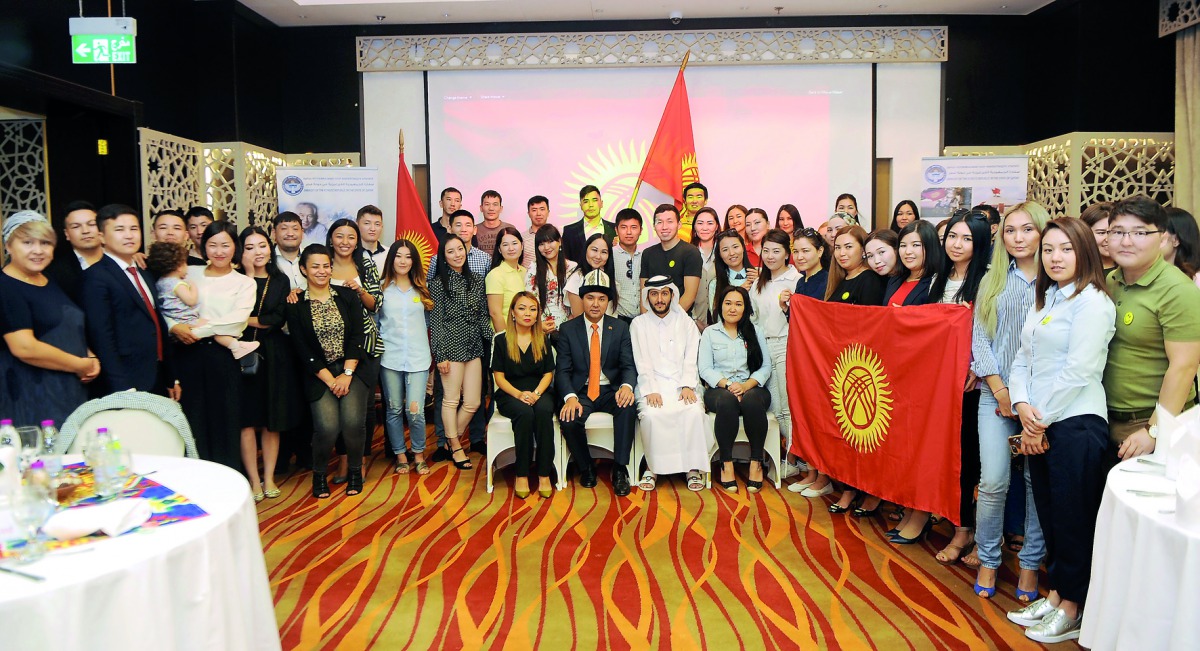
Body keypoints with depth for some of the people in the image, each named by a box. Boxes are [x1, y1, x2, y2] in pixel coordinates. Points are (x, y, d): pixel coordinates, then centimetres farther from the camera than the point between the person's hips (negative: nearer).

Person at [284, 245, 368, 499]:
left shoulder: (348, 296, 6)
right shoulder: (295, 305, 2)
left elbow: (357, 336, 1)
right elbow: (302, 348, -2)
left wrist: (347, 374, -9)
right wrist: (330, 380, -9)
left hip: (351, 369, 1)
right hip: (318, 375, -1)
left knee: (352, 421, -20)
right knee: (327, 426, -20)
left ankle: (355, 471, 6)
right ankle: (319, 474, 8)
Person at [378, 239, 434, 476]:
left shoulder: (422, 290, 11)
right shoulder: (382, 289, 6)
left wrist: (432, 353, 9)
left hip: (418, 358, 0)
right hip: (390, 358, 0)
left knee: (415, 411, -7)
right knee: (394, 410, 5)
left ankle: (419, 454, 13)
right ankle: (400, 456, 20)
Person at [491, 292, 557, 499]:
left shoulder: (543, 341, 12)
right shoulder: (501, 340, 6)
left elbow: (548, 374, 8)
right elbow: (499, 377, 1)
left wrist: (536, 393, -13)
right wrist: (519, 395, -17)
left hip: (539, 392, 2)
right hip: (510, 394, -2)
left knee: (544, 411, -33)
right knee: (525, 413, -35)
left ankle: (544, 474, -29)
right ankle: (521, 474, -27)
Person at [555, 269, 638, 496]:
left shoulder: (620, 328, 6)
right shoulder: (568, 329, 3)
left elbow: (629, 365, 0)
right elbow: (563, 370, -3)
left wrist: (627, 386, -24)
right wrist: (570, 397, -23)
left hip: (610, 390, 1)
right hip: (580, 392, 0)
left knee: (628, 407, -33)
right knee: (568, 418, -31)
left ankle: (620, 469, -21)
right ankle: (586, 468, -3)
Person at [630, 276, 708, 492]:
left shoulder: (686, 323, 14)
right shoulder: (638, 324, 11)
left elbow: (690, 360, 5)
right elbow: (642, 363, 1)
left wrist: (687, 387, -11)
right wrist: (650, 390, -13)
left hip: (681, 385, 1)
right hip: (652, 386, -1)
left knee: (694, 411, -29)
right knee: (652, 414, -31)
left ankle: (693, 467, -17)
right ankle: (653, 467, -15)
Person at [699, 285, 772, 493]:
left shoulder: (754, 333, 17)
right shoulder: (710, 332, 14)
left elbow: (765, 366, 6)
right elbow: (705, 369, 3)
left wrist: (747, 385, -13)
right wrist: (727, 384, -14)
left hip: (751, 388, 1)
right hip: (719, 389, -1)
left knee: (751, 400, -36)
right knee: (727, 400, -38)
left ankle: (756, 463, -26)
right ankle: (726, 463, -29)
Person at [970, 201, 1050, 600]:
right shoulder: (992, 281, 11)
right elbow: (979, 338, 7)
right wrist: (999, 388, -4)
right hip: (996, 394, 1)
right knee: (993, 482, -3)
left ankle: (1030, 563, 18)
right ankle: (987, 559, 14)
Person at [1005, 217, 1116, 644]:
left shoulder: (1093, 301, -10)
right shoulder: (1044, 300, 15)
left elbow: (1078, 370, -16)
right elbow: (1023, 360, 11)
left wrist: (1043, 421, -11)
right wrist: (1022, 406, -6)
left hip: (1075, 423, -7)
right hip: (1038, 425, 7)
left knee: (1072, 517, 3)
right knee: (1048, 512, 14)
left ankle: (1072, 609, 16)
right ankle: (1055, 594, 28)